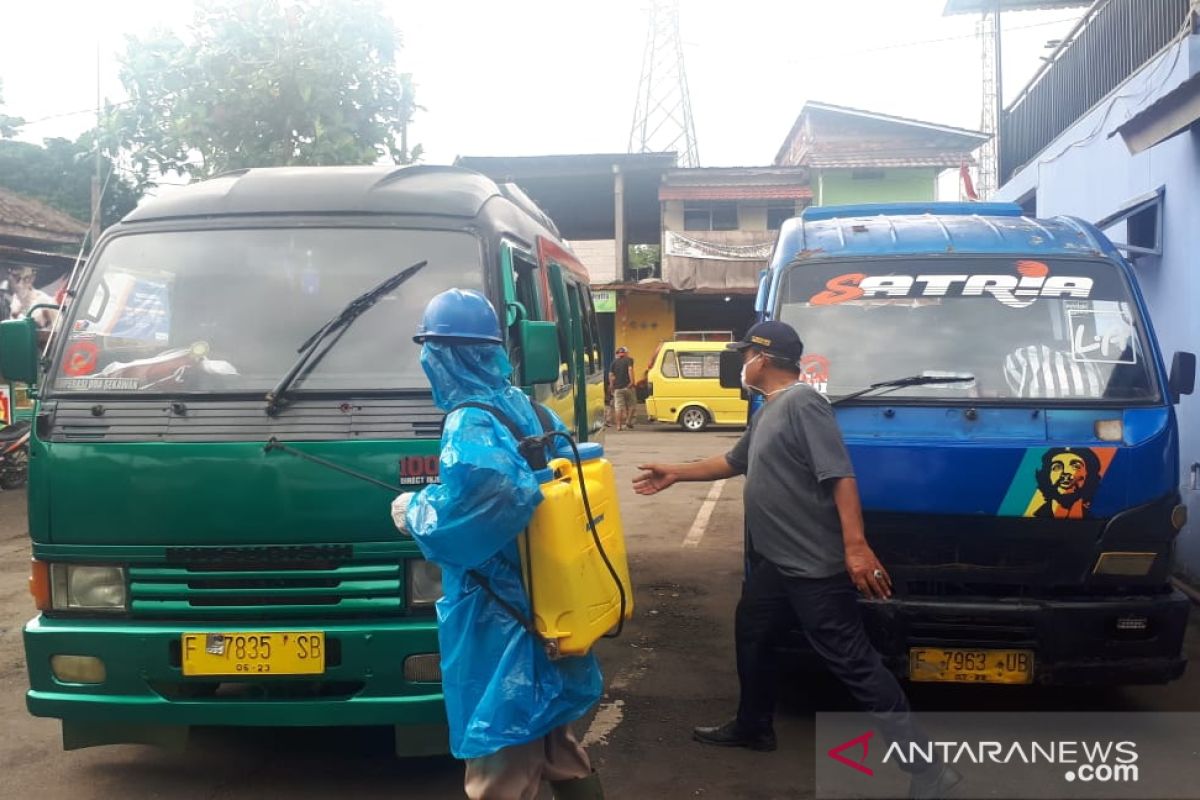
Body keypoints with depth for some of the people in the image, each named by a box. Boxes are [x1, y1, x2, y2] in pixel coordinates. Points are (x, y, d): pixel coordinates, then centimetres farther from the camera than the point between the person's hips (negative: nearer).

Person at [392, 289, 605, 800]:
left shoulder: (469, 427, -18)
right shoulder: (536, 414, 5)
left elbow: (463, 526, -31)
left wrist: (414, 513, -11)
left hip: (501, 633, -8)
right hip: (550, 619, 8)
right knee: (560, 754, 24)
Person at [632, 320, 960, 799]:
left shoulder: (802, 403, -17)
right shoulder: (767, 412, 15)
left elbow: (840, 476, -24)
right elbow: (735, 462, 31)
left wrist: (855, 546, -30)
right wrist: (677, 474, 35)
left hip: (816, 566, -10)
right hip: (776, 561, 10)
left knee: (852, 661, -8)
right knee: (751, 633, 22)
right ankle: (753, 727, 41)